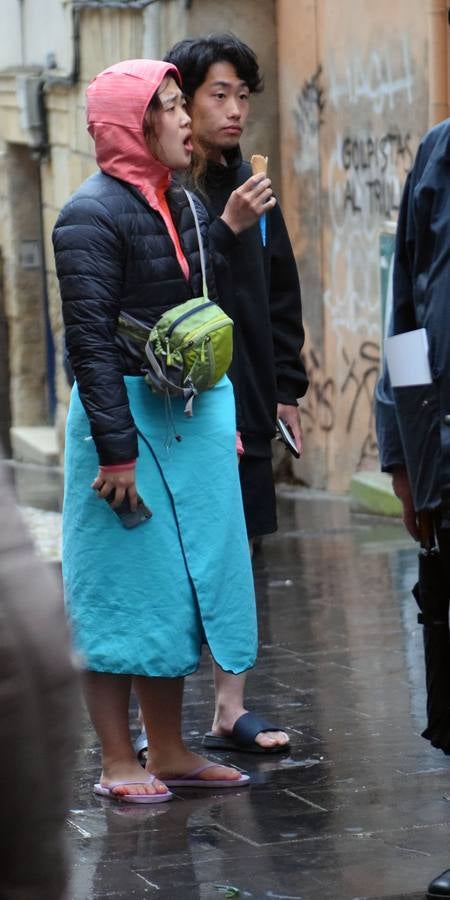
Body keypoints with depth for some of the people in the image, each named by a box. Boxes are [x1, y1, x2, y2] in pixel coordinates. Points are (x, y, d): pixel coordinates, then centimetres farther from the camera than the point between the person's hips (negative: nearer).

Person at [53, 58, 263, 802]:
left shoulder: (183, 206, 11)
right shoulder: (92, 215, -14)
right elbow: (90, 339, -18)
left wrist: (226, 418, 17)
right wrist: (116, 451, -21)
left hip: (195, 419, 8)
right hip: (128, 415, -8)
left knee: (185, 581, 13)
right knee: (126, 587, 0)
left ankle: (169, 750, 23)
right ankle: (118, 762, 9)